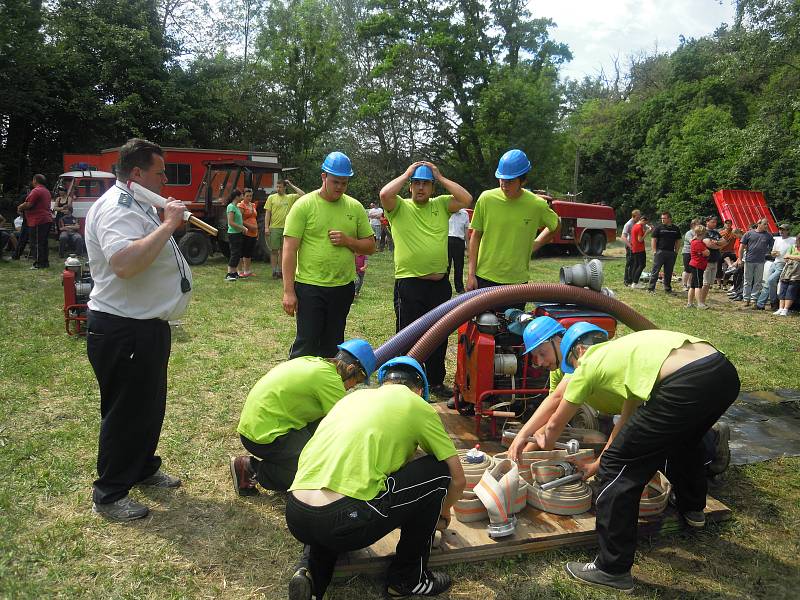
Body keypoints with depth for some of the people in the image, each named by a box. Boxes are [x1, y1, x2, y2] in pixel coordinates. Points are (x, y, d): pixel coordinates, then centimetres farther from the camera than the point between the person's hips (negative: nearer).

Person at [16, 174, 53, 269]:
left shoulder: (36, 191, -12)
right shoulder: (46, 191, 19)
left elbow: (28, 204, -19)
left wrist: (20, 208, 1)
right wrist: (22, 207, 24)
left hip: (38, 221, -9)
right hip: (47, 220, 10)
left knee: (38, 243, -7)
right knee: (44, 243, 13)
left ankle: (39, 263, -6)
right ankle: (45, 262, 16)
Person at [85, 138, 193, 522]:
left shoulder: (133, 205, 13)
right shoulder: (115, 208, -21)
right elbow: (125, 263, -39)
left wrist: (168, 222, 9)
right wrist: (168, 224, -31)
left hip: (147, 325, 11)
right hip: (124, 331, -11)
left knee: (150, 404, 22)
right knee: (126, 412, 2)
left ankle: (143, 469, 41)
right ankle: (109, 495, 18)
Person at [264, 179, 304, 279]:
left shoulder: (290, 197, 6)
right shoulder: (271, 197, 4)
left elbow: (302, 194, -5)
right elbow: (267, 213, 2)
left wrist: (291, 185, -1)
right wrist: (266, 227, -6)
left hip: (286, 228, 2)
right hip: (274, 228, -2)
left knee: (283, 250, 8)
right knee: (274, 250, 1)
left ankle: (280, 271, 16)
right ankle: (274, 271, 6)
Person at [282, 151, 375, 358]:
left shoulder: (355, 207, 6)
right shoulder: (304, 205, -7)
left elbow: (370, 246, 10)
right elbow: (289, 250, -10)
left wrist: (348, 241, -11)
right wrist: (288, 291, -15)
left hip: (343, 288, 5)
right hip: (310, 288, -4)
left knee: (332, 346, 15)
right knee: (306, 346, -2)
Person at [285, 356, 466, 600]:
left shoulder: (354, 396, 25)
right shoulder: (416, 405, 10)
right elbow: (458, 480, 15)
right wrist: (442, 514, 36)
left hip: (295, 519, 6)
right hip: (345, 522, -6)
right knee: (438, 469, 11)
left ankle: (310, 571, 12)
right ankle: (408, 578, 21)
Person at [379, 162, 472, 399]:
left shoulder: (441, 205, 11)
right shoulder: (400, 207, 1)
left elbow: (466, 199, -4)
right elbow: (385, 194, -19)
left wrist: (441, 177, 0)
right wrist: (406, 174, -6)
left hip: (440, 283, 4)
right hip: (409, 283, -4)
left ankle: (436, 381, 30)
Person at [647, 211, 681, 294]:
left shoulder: (675, 229, 11)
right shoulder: (658, 228, 1)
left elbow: (678, 241, 15)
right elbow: (653, 240, -1)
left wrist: (676, 251, 6)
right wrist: (654, 251, -9)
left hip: (671, 253, 3)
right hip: (660, 252, -3)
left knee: (669, 272, 9)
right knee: (655, 271, -5)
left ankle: (667, 288, 18)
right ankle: (651, 288, -3)